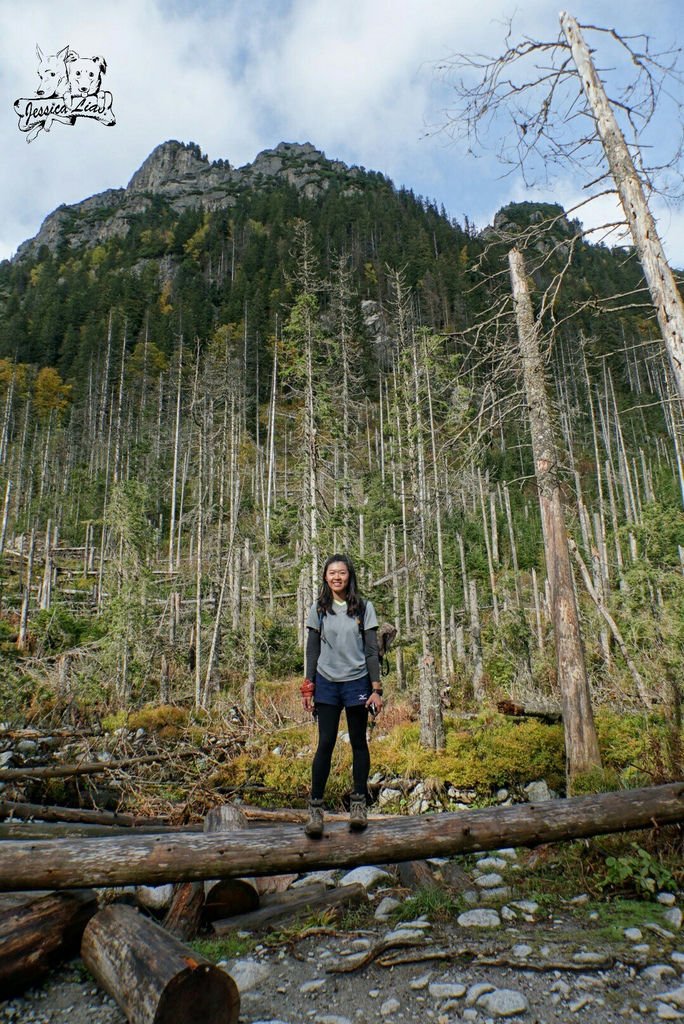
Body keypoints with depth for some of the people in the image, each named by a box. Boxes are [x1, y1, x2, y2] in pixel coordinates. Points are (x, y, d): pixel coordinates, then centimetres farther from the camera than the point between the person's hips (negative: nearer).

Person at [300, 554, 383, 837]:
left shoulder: (364, 608, 0)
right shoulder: (319, 609, 3)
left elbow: (372, 651, 0)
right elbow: (312, 650, 6)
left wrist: (376, 689, -4)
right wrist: (309, 687, 2)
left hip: (357, 683, 0)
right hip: (326, 684, 0)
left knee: (358, 743, 9)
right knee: (325, 744, -1)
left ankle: (358, 803, 22)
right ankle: (315, 807, 6)